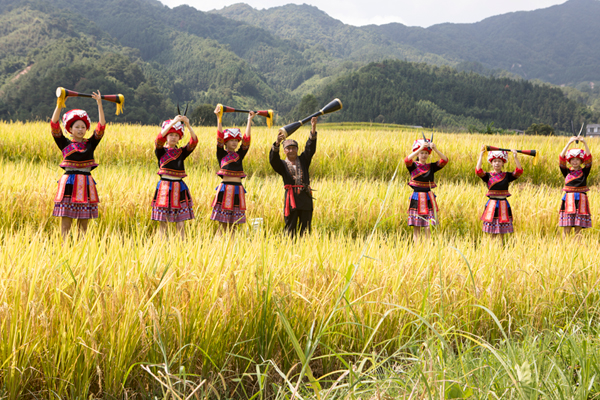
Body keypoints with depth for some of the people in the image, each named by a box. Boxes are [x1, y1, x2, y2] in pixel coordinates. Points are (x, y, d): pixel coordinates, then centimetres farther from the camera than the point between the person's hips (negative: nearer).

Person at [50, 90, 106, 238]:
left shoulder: (90, 144, 9)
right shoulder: (65, 143, 4)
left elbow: (101, 126, 2)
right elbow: (54, 125, -4)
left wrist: (99, 104, -3)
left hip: (86, 184, 2)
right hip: (69, 183, -2)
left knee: (84, 222, 5)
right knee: (66, 220, -2)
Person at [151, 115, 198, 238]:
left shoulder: (181, 152, 9)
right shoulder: (161, 151, 3)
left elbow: (194, 142, -5)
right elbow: (159, 139, -16)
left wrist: (188, 125, -18)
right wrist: (173, 122, -22)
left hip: (179, 188, 2)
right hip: (164, 187, -2)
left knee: (180, 223, 2)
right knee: (163, 222, 0)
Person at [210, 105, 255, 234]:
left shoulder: (239, 155, 12)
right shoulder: (221, 154, 3)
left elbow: (246, 139, 7)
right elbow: (219, 137, -7)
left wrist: (249, 120, 6)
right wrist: (218, 118, -14)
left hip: (238, 190, 4)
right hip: (225, 189, -4)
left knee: (233, 225, 6)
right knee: (223, 224, -3)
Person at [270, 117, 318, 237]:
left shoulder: (303, 160, 14)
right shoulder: (282, 164, 8)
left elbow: (310, 148, 3)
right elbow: (273, 159, -11)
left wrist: (313, 129, -10)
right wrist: (277, 143, -28)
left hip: (305, 197, 2)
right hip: (291, 197, -2)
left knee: (305, 229, 4)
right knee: (290, 228, -1)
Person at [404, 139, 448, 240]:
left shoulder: (431, 167, 6)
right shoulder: (413, 166, 1)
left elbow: (444, 160, -6)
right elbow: (407, 160, -21)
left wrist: (435, 149, -20)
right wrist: (420, 148, -26)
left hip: (429, 198, 1)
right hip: (416, 199, -1)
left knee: (428, 227, -2)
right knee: (417, 227, 0)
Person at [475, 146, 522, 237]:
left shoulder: (507, 176, 4)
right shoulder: (488, 176, 1)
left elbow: (519, 171, -8)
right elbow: (478, 171, -16)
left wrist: (515, 157, -14)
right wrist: (481, 155, -15)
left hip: (503, 205, 1)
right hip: (492, 205, -1)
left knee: (501, 232, 4)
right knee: (492, 232, 4)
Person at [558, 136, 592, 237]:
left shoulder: (584, 172, 7)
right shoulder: (567, 172, 6)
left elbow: (589, 158, -4)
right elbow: (561, 158, -4)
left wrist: (584, 143, -12)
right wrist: (569, 143, -10)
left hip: (581, 201, 1)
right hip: (568, 200, -1)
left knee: (578, 228, 1)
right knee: (567, 227, -4)